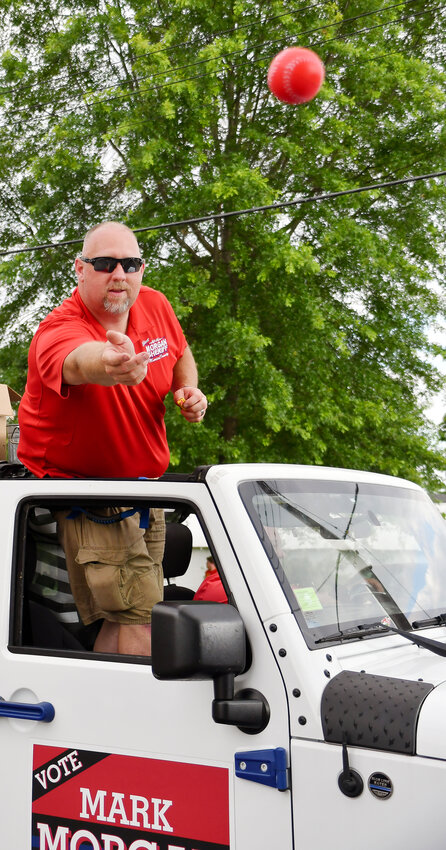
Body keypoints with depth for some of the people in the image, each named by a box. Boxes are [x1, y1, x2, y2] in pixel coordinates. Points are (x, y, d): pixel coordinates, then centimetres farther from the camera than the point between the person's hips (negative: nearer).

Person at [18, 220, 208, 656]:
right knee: (141, 617, -15)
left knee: (131, 614, 17)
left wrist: (188, 392, -7)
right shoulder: (56, 332, -27)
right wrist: (107, 364, -77)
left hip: (143, 482, 7)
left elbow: (181, 355, 15)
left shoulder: (155, 306, -6)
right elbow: (78, 361, -53)